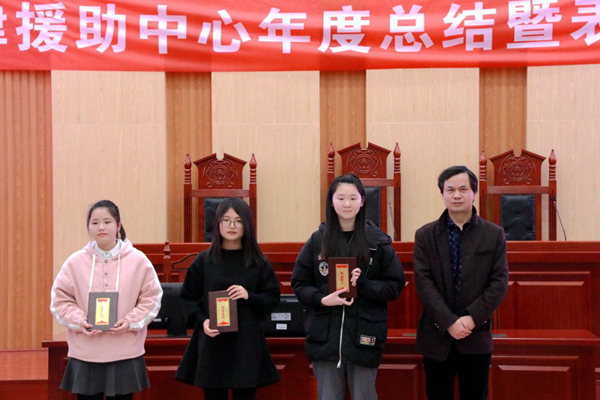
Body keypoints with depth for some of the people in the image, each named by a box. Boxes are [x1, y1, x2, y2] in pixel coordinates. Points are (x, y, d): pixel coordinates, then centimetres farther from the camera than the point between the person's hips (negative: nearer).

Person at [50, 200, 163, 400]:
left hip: (125, 355, -1)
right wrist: (79, 321, -13)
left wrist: (130, 321, -15)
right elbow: (60, 300, 4)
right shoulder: (75, 262, 0)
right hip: (85, 355, 1)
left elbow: (151, 299, 0)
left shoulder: (138, 260, -2)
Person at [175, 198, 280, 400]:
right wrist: (202, 320, -9)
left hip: (247, 342, 0)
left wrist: (249, 296, -13)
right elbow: (188, 297, 8)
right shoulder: (203, 260, 2)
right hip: (211, 342, 0)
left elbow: (273, 299, 5)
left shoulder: (259, 262, 2)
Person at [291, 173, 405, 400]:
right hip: (325, 335, 1)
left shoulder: (378, 241, 0)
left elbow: (395, 285, 1)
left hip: (363, 335, -1)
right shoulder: (317, 240, 2)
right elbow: (299, 284, 6)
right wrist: (322, 299, -13)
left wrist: (363, 284, -15)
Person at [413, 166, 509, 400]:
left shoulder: (494, 235, 3)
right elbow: (423, 283, -6)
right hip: (436, 336, 0)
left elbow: (499, 282, -3)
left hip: (477, 336, 0)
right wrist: (449, 322, -16)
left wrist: (472, 318, -15)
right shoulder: (425, 235, 2)